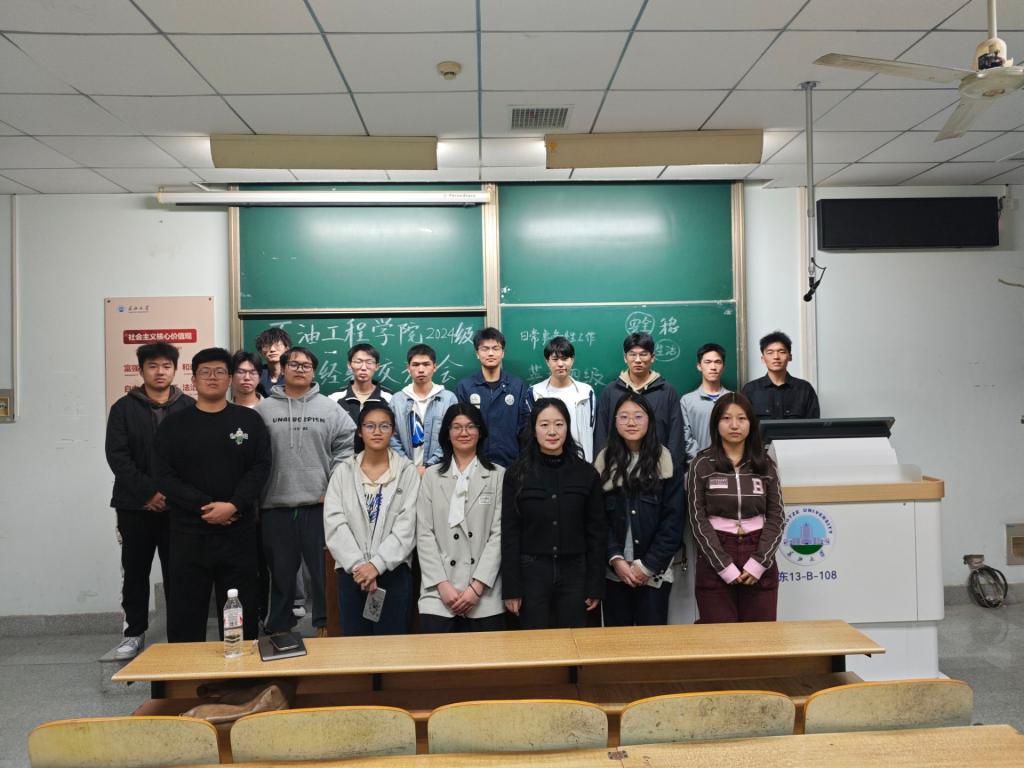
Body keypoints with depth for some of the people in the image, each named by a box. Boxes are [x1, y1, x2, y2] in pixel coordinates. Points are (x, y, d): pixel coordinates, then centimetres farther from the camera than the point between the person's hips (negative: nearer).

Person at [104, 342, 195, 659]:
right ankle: (133, 633, 23)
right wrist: (147, 492, -13)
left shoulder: (190, 408, 4)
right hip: (135, 505, 1)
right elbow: (117, 455, -3)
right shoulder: (124, 408, 6)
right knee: (135, 572, 10)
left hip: (178, 505, -1)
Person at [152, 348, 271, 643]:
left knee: (240, 609, 6)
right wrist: (204, 506, -13)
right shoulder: (173, 424, 6)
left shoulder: (249, 420, 6)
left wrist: (233, 505, -15)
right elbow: (164, 475, -2)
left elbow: (260, 467, -1)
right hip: (189, 532, 0)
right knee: (185, 610, 6)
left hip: (239, 531, 0)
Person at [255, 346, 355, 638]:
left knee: (323, 568, 7)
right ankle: (279, 627, 26)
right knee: (281, 571, 12)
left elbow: (347, 445, 3)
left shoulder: (329, 409, 4)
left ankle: (325, 623, 21)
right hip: (275, 506, 0)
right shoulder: (263, 410, 4)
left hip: (319, 504, 0)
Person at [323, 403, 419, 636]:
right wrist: (357, 564, -13)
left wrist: (377, 564, -14)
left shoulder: (407, 472, 0)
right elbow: (334, 523, -4)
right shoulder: (343, 471, 5)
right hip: (352, 571, 1)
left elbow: (406, 527, -6)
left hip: (393, 571, -1)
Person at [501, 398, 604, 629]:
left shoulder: (586, 473, 1)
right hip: (531, 573, -1)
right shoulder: (517, 474, -3)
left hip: (574, 574, 1)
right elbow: (509, 534, -3)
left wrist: (596, 586, 1)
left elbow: (597, 532, 4)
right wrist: (510, 588, -6)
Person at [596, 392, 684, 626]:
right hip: (614, 572, 1)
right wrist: (616, 559, -10)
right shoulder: (604, 463, 3)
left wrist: (647, 565, -9)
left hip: (654, 573, -1)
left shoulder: (666, 464, 0)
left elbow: (673, 521, -4)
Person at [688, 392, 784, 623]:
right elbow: (698, 520, -5)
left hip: (759, 564, 2)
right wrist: (725, 566, -12)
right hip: (715, 564, -2)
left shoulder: (765, 465, 7)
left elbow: (776, 518, 4)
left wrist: (758, 563, -8)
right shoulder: (702, 464, 0)